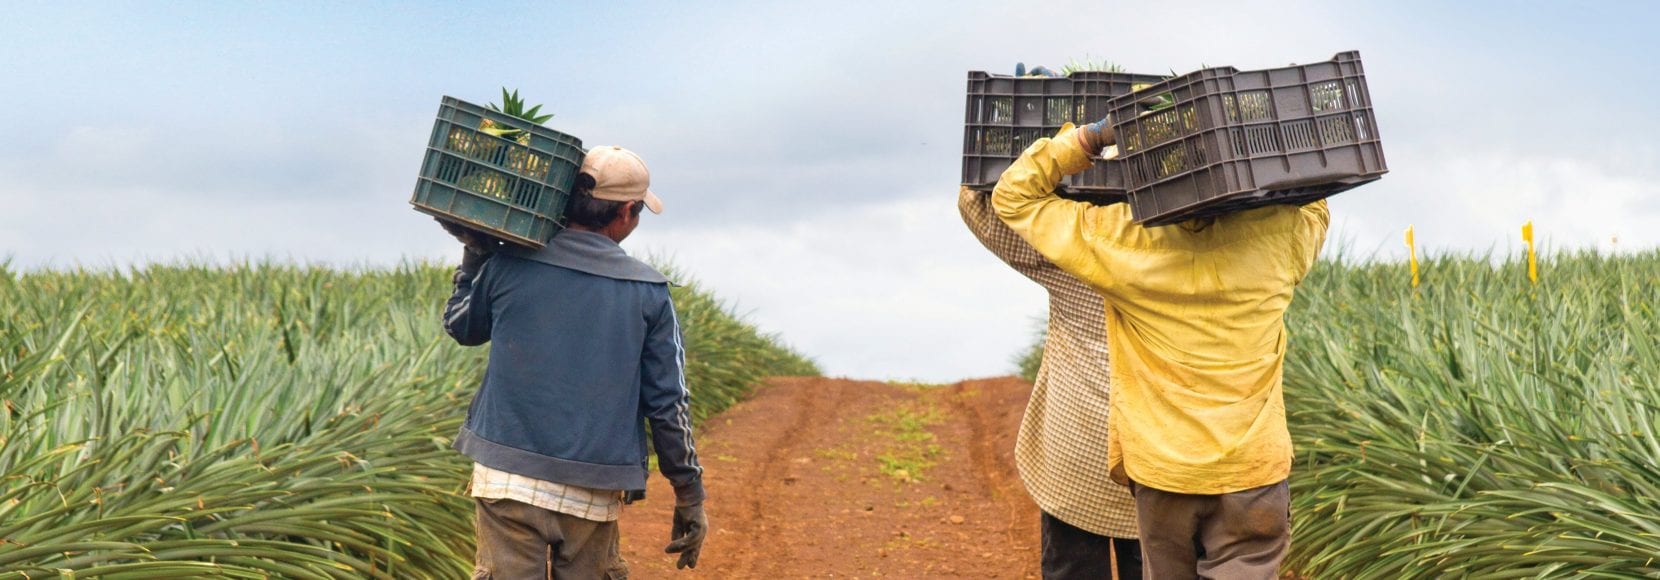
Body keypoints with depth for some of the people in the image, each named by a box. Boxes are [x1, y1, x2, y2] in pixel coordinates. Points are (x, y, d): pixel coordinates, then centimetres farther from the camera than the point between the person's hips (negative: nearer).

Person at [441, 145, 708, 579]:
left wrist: (475, 255, 27)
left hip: (508, 479, 0)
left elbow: (460, 327, 19)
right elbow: (668, 402, 2)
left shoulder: (508, 265, 0)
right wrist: (690, 495, 9)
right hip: (594, 494, 1)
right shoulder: (649, 292, 0)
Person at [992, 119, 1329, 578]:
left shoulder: (1119, 243, -13)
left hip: (1164, 471, 0)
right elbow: (1313, 202, 18)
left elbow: (1013, 196, -1)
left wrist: (1092, 137, -8)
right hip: (1255, 470, 0)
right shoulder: (1275, 236, -8)